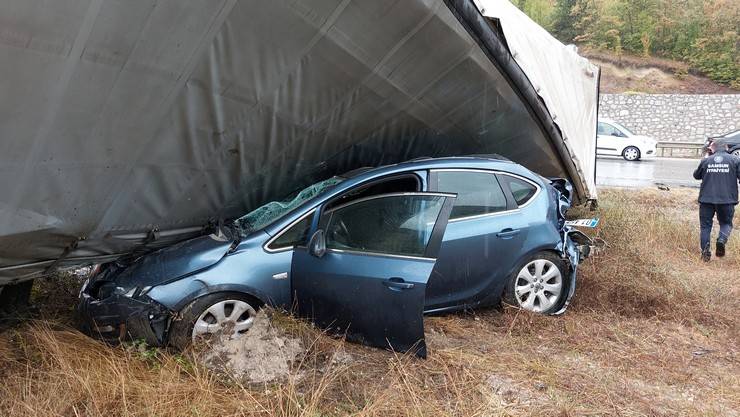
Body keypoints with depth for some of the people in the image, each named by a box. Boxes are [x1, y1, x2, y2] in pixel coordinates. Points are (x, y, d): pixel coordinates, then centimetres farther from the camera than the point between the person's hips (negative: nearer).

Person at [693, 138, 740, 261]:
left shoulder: (706, 161, 3)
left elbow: (696, 175, 18)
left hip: (706, 199, 0)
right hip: (727, 199, 0)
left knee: (705, 225, 10)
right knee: (726, 223, 17)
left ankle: (705, 249, -2)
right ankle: (722, 239, -10)